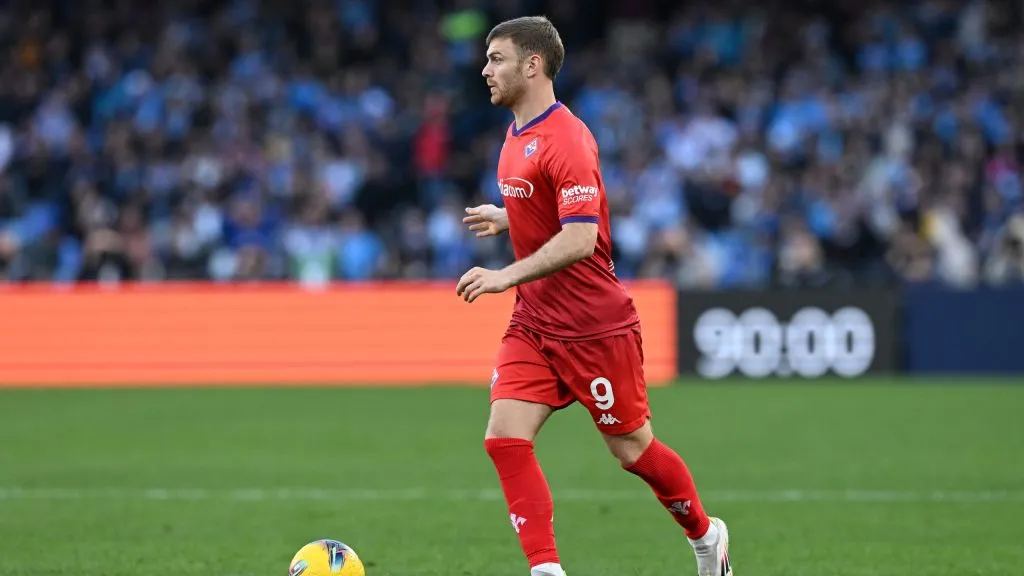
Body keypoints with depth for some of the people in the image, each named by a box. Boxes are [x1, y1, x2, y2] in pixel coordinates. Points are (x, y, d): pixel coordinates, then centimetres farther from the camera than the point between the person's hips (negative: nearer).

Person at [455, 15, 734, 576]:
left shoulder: (565, 140, -19)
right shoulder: (518, 135, 10)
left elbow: (579, 238, -27)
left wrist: (507, 276, -30)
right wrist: (507, 219, 24)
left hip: (594, 325, -8)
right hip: (534, 324, 8)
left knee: (632, 449, 5)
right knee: (504, 439, -10)